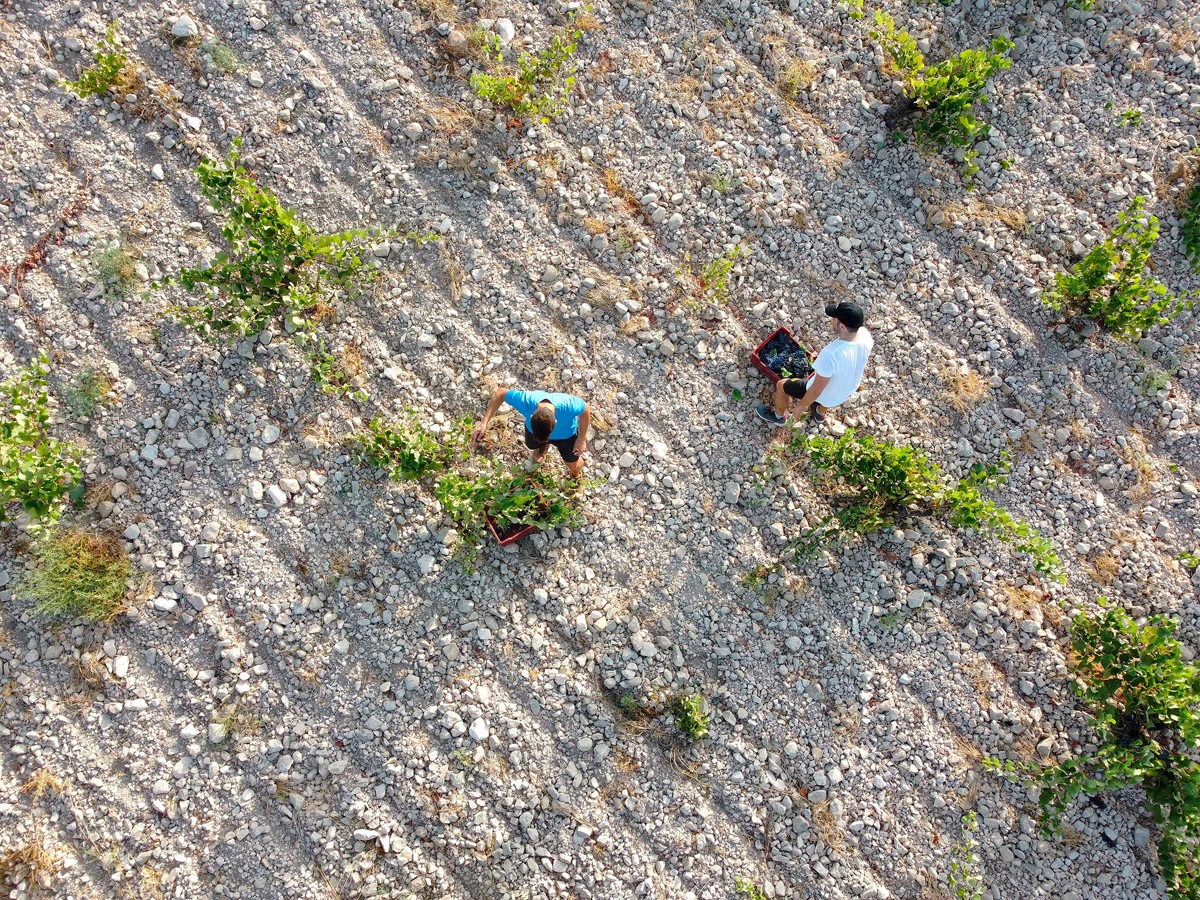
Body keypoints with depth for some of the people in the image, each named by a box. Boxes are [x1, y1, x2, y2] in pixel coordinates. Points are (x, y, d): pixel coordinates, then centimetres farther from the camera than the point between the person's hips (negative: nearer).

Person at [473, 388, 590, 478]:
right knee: (532, 445, 32)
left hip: (565, 434, -1)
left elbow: (585, 411, -24)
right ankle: (542, 448, 70)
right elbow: (500, 394, -25)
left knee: (574, 466, 17)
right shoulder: (525, 402, -46)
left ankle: (576, 473, 56)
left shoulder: (569, 406, -49)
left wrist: (582, 439, -14)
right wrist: (484, 423, -31)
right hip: (534, 429, 1)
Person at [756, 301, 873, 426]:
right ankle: (820, 413, 64)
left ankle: (779, 416, 46)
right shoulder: (865, 335, -26)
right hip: (847, 392, 6)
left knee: (781, 385, 15)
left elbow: (817, 390, -28)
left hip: (826, 396, -6)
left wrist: (802, 405, -13)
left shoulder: (831, 354, -44)